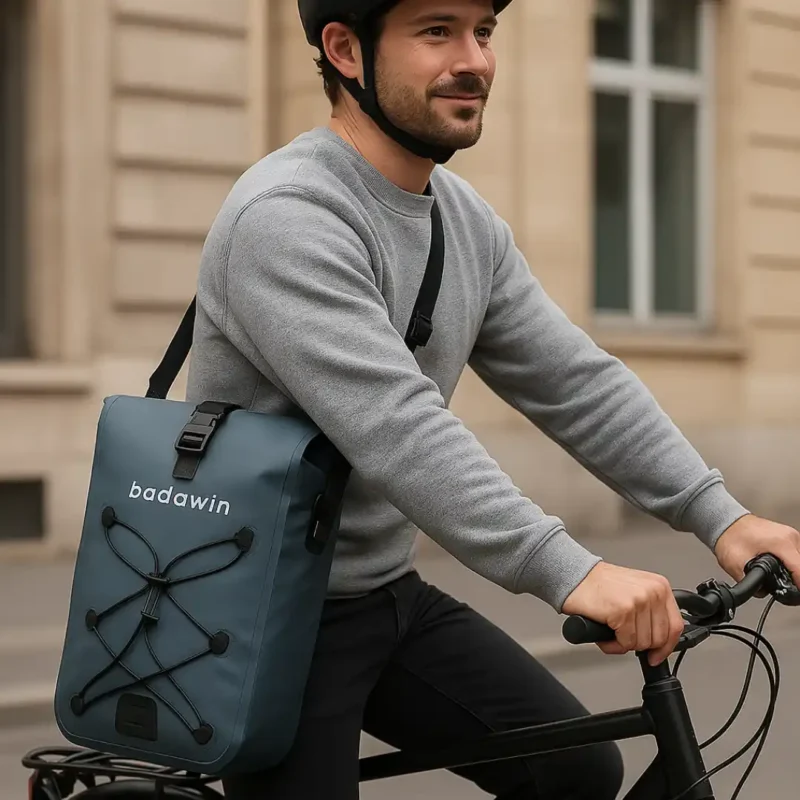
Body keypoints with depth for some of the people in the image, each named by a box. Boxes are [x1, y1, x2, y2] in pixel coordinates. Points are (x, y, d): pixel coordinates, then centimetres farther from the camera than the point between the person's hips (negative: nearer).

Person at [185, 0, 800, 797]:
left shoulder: (468, 220, 4)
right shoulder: (286, 218, -23)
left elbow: (575, 382, 2)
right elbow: (395, 425, -35)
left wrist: (720, 516, -8)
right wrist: (570, 572, -42)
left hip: (392, 595, 8)